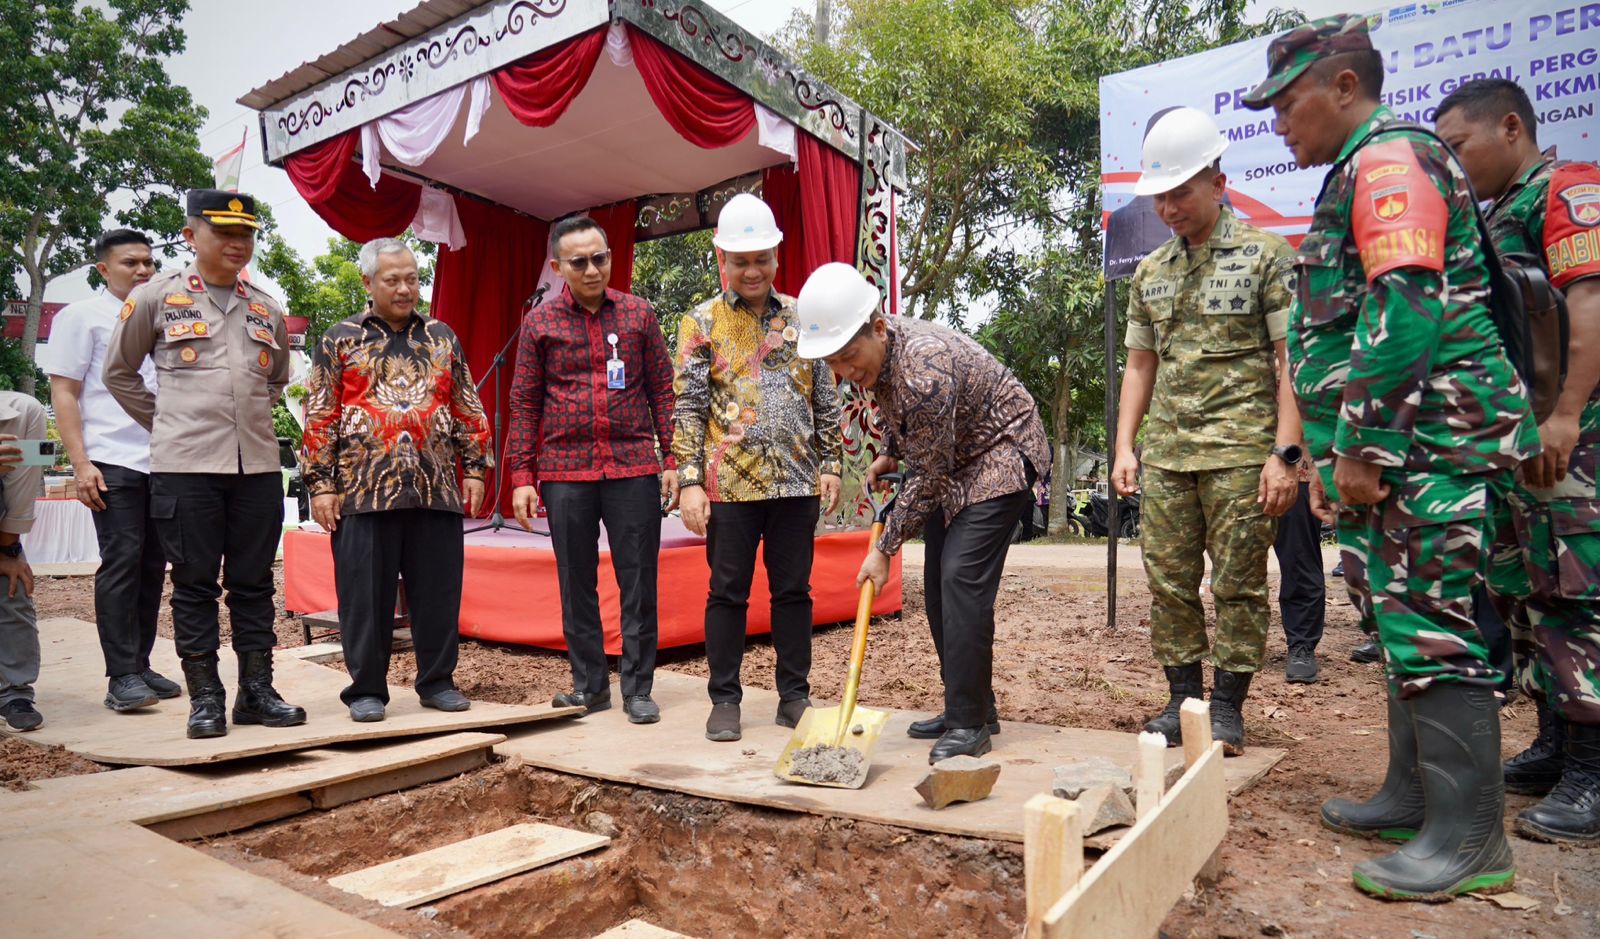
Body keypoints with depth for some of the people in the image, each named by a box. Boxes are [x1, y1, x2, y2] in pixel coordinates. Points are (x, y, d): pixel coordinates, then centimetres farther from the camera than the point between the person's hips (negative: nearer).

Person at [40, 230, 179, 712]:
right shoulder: (81, 316, 2)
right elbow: (63, 394, -2)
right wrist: (81, 464, -12)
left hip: (164, 462, 5)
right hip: (112, 462, -5)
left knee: (153, 565, 7)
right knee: (122, 562, -7)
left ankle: (140, 666, 16)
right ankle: (122, 678, -1)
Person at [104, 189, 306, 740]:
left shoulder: (266, 309, 14)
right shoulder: (156, 297, 4)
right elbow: (119, 373, 12)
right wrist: (166, 424, 9)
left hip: (258, 466, 3)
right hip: (185, 466, -3)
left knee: (254, 582, 7)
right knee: (194, 584, 2)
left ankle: (256, 690, 15)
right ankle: (204, 697, 11)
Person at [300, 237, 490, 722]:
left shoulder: (442, 337, 13)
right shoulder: (339, 340, 7)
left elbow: (468, 409, 13)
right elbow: (320, 419, 3)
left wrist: (475, 468, 6)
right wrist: (321, 484, -3)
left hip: (436, 489, 2)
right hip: (364, 490, -2)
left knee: (438, 590, 7)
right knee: (366, 595, 4)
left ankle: (437, 681, 20)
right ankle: (366, 689, 17)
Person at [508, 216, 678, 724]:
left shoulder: (639, 314, 7)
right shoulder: (539, 322, 6)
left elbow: (662, 388, 8)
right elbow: (524, 402, 7)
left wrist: (672, 458, 1)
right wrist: (522, 476, 1)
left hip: (633, 467, 0)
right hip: (565, 470, 1)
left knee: (638, 580, 1)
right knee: (576, 581, 8)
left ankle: (638, 688, 13)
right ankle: (589, 684, 21)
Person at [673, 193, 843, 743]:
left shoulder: (802, 317, 10)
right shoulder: (701, 323, 2)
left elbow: (826, 399, 13)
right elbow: (688, 408, -2)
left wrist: (831, 464, 6)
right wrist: (690, 481, -9)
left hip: (797, 481, 3)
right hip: (729, 484, -2)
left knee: (793, 590, 9)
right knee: (728, 593, 5)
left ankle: (794, 696, 21)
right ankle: (724, 700, 17)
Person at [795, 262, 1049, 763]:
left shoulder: (924, 373, -35)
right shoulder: (874, 350, -8)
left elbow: (927, 479, -26)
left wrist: (884, 549, -19)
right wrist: (889, 456, 7)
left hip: (999, 455, -9)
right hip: (949, 459, 9)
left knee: (962, 579, -18)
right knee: (937, 583, 7)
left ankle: (970, 724, -9)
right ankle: (969, 707, 18)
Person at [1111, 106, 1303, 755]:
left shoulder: (1266, 255, 0)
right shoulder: (1150, 273, 15)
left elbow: (1290, 360, -5)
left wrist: (1285, 451, -12)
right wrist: (1124, 447, 9)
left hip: (1241, 452, -5)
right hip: (1165, 455, 5)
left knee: (1238, 583, 1)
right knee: (1169, 582, 7)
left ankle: (1228, 704, 15)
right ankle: (1182, 697, 20)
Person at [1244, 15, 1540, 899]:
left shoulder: (1388, 157, -8)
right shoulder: (1359, 175, 24)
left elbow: (1407, 311, -21)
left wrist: (1361, 445, -20)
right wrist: (1329, 453, 23)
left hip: (1428, 444, -11)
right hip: (1393, 451, 11)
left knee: (1431, 629, -7)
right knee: (1405, 625, 14)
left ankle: (1469, 836, 3)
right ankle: (1414, 796, 25)